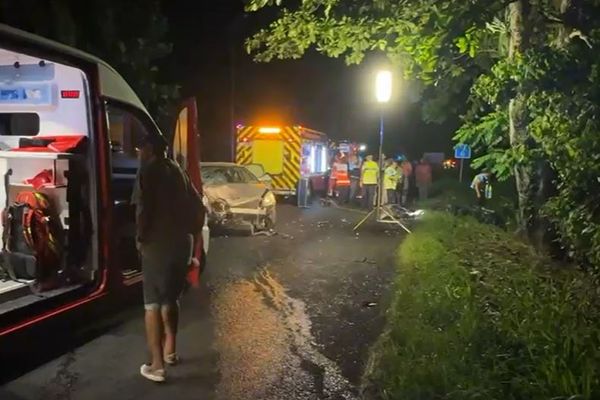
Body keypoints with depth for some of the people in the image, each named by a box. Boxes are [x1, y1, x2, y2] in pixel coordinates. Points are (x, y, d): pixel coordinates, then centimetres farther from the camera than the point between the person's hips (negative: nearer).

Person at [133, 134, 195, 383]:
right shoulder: (178, 171, 16)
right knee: (170, 299, 21)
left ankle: (157, 365, 1)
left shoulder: (149, 169, -5)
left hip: (158, 244, -7)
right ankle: (170, 350, 32)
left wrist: (141, 238, -3)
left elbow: (143, 208, -15)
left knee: (153, 303, -1)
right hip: (182, 242, 7)